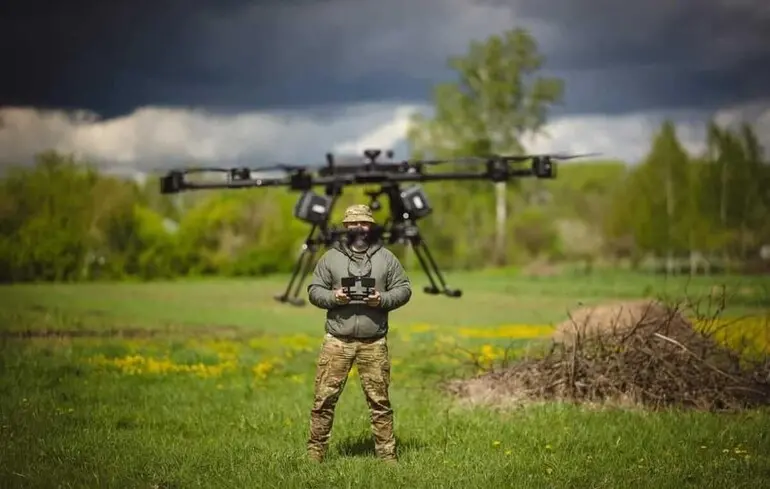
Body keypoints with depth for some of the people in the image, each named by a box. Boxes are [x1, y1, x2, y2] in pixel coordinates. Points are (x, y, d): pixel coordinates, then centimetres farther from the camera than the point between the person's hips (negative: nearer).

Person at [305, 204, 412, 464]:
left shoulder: (386, 257, 8)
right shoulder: (331, 257, 7)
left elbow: (404, 289, 8)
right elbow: (314, 290, 8)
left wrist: (382, 299, -11)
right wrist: (333, 297, -13)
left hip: (374, 343, 0)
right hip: (337, 340, 0)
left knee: (379, 400, 2)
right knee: (324, 397, -2)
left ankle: (387, 454, 10)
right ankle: (315, 452, 7)